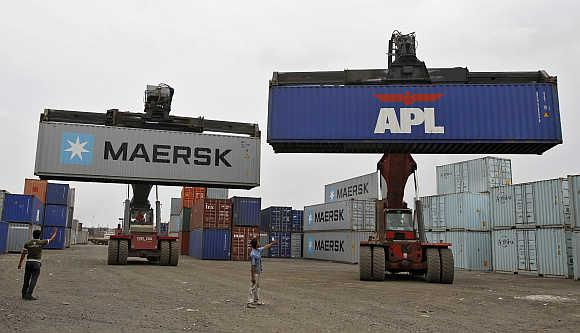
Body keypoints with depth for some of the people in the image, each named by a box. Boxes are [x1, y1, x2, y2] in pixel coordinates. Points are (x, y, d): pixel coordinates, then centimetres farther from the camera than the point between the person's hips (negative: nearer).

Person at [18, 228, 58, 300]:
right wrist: (54, 232, 26)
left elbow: (23, 254, 3)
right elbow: (51, 239, 10)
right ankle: (29, 294, -6)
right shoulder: (41, 242, -4)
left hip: (28, 262, 3)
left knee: (26, 279, 11)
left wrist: (20, 263, 8)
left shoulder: (27, 243, 3)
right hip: (36, 263, -3)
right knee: (33, 280, -1)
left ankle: (24, 294, 18)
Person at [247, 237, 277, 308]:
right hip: (255, 273, -10)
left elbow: (265, 247, 22)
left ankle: (257, 300, 27)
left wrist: (272, 243, 29)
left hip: (259, 272, 10)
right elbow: (253, 266, -25)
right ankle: (250, 302, -3)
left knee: (257, 287, 17)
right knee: (253, 287, -6)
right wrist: (253, 277, -23)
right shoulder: (253, 254, -25)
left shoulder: (258, 250, 1)